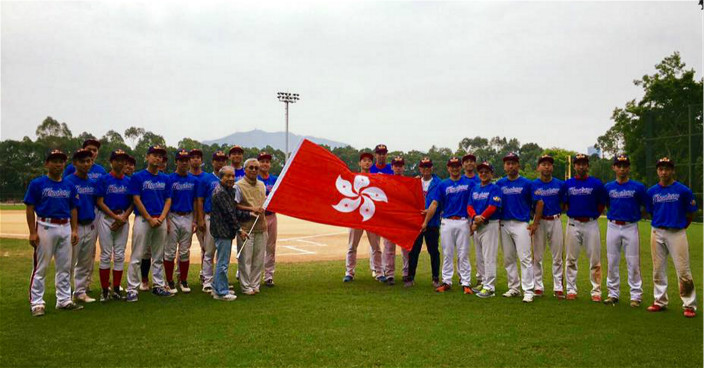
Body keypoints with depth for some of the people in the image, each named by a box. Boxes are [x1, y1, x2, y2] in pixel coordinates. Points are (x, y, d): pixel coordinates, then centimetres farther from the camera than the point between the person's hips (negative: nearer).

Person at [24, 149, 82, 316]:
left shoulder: (69, 186, 11)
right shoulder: (37, 184, -3)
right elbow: (30, 209, -5)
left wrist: (74, 230, 5)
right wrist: (32, 232, -11)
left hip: (65, 228, 5)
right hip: (45, 227, -5)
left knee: (65, 267, 10)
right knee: (40, 268, -2)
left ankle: (64, 300, 18)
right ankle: (37, 303, 6)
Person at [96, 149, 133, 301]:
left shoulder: (129, 181, 8)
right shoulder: (104, 179, -1)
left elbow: (132, 203, 7)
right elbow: (100, 202, -6)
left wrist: (123, 218, -8)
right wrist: (115, 216, -12)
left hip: (123, 218, 3)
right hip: (106, 217, -3)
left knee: (119, 255, 4)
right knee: (106, 254, -2)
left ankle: (116, 289, 11)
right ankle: (104, 290, 4)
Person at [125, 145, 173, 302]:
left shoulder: (165, 178, 12)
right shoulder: (138, 177, -2)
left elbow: (168, 200, 10)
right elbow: (136, 200, -7)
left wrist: (162, 218, -6)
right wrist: (150, 219, -12)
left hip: (161, 221, 5)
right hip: (143, 219, -5)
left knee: (159, 257, 11)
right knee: (137, 256, -5)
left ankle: (158, 286, 20)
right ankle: (132, 289, -1)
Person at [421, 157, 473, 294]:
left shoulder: (469, 183, 5)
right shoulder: (443, 185, 7)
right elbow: (435, 204, 5)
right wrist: (425, 222, 2)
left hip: (463, 222, -1)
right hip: (447, 222, 1)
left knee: (463, 254, 1)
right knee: (447, 254, 5)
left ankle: (465, 283, 6)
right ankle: (446, 282, 12)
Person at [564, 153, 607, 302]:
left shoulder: (596, 184, 0)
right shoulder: (568, 184, 6)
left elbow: (602, 204, 6)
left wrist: (593, 216, 1)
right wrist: (573, 214, 4)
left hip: (591, 224, -2)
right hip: (573, 224, 2)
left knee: (595, 259, 0)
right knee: (571, 259, 6)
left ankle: (596, 291, 8)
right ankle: (571, 290, 15)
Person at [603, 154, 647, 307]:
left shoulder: (638, 187, -2)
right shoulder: (608, 187, 5)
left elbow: (646, 206, 6)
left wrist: (635, 214, 2)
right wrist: (614, 215, 7)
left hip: (631, 227, -2)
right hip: (613, 227, 3)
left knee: (633, 263, -1)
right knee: (611, 262, 7)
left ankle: (636, 295, 8)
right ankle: (613, 293, 18)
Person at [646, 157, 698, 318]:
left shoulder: (683, 190, -4)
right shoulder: (652, 191, 6)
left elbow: (690, 213, 3)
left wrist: (681, 227, 4)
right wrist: (659, 225, 9)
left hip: (677, 233, -4)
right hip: (657, 233, 4)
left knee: (683, 270, -6)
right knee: (658, 269, 10)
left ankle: (689, 305, 3)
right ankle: (660, 301, 21)